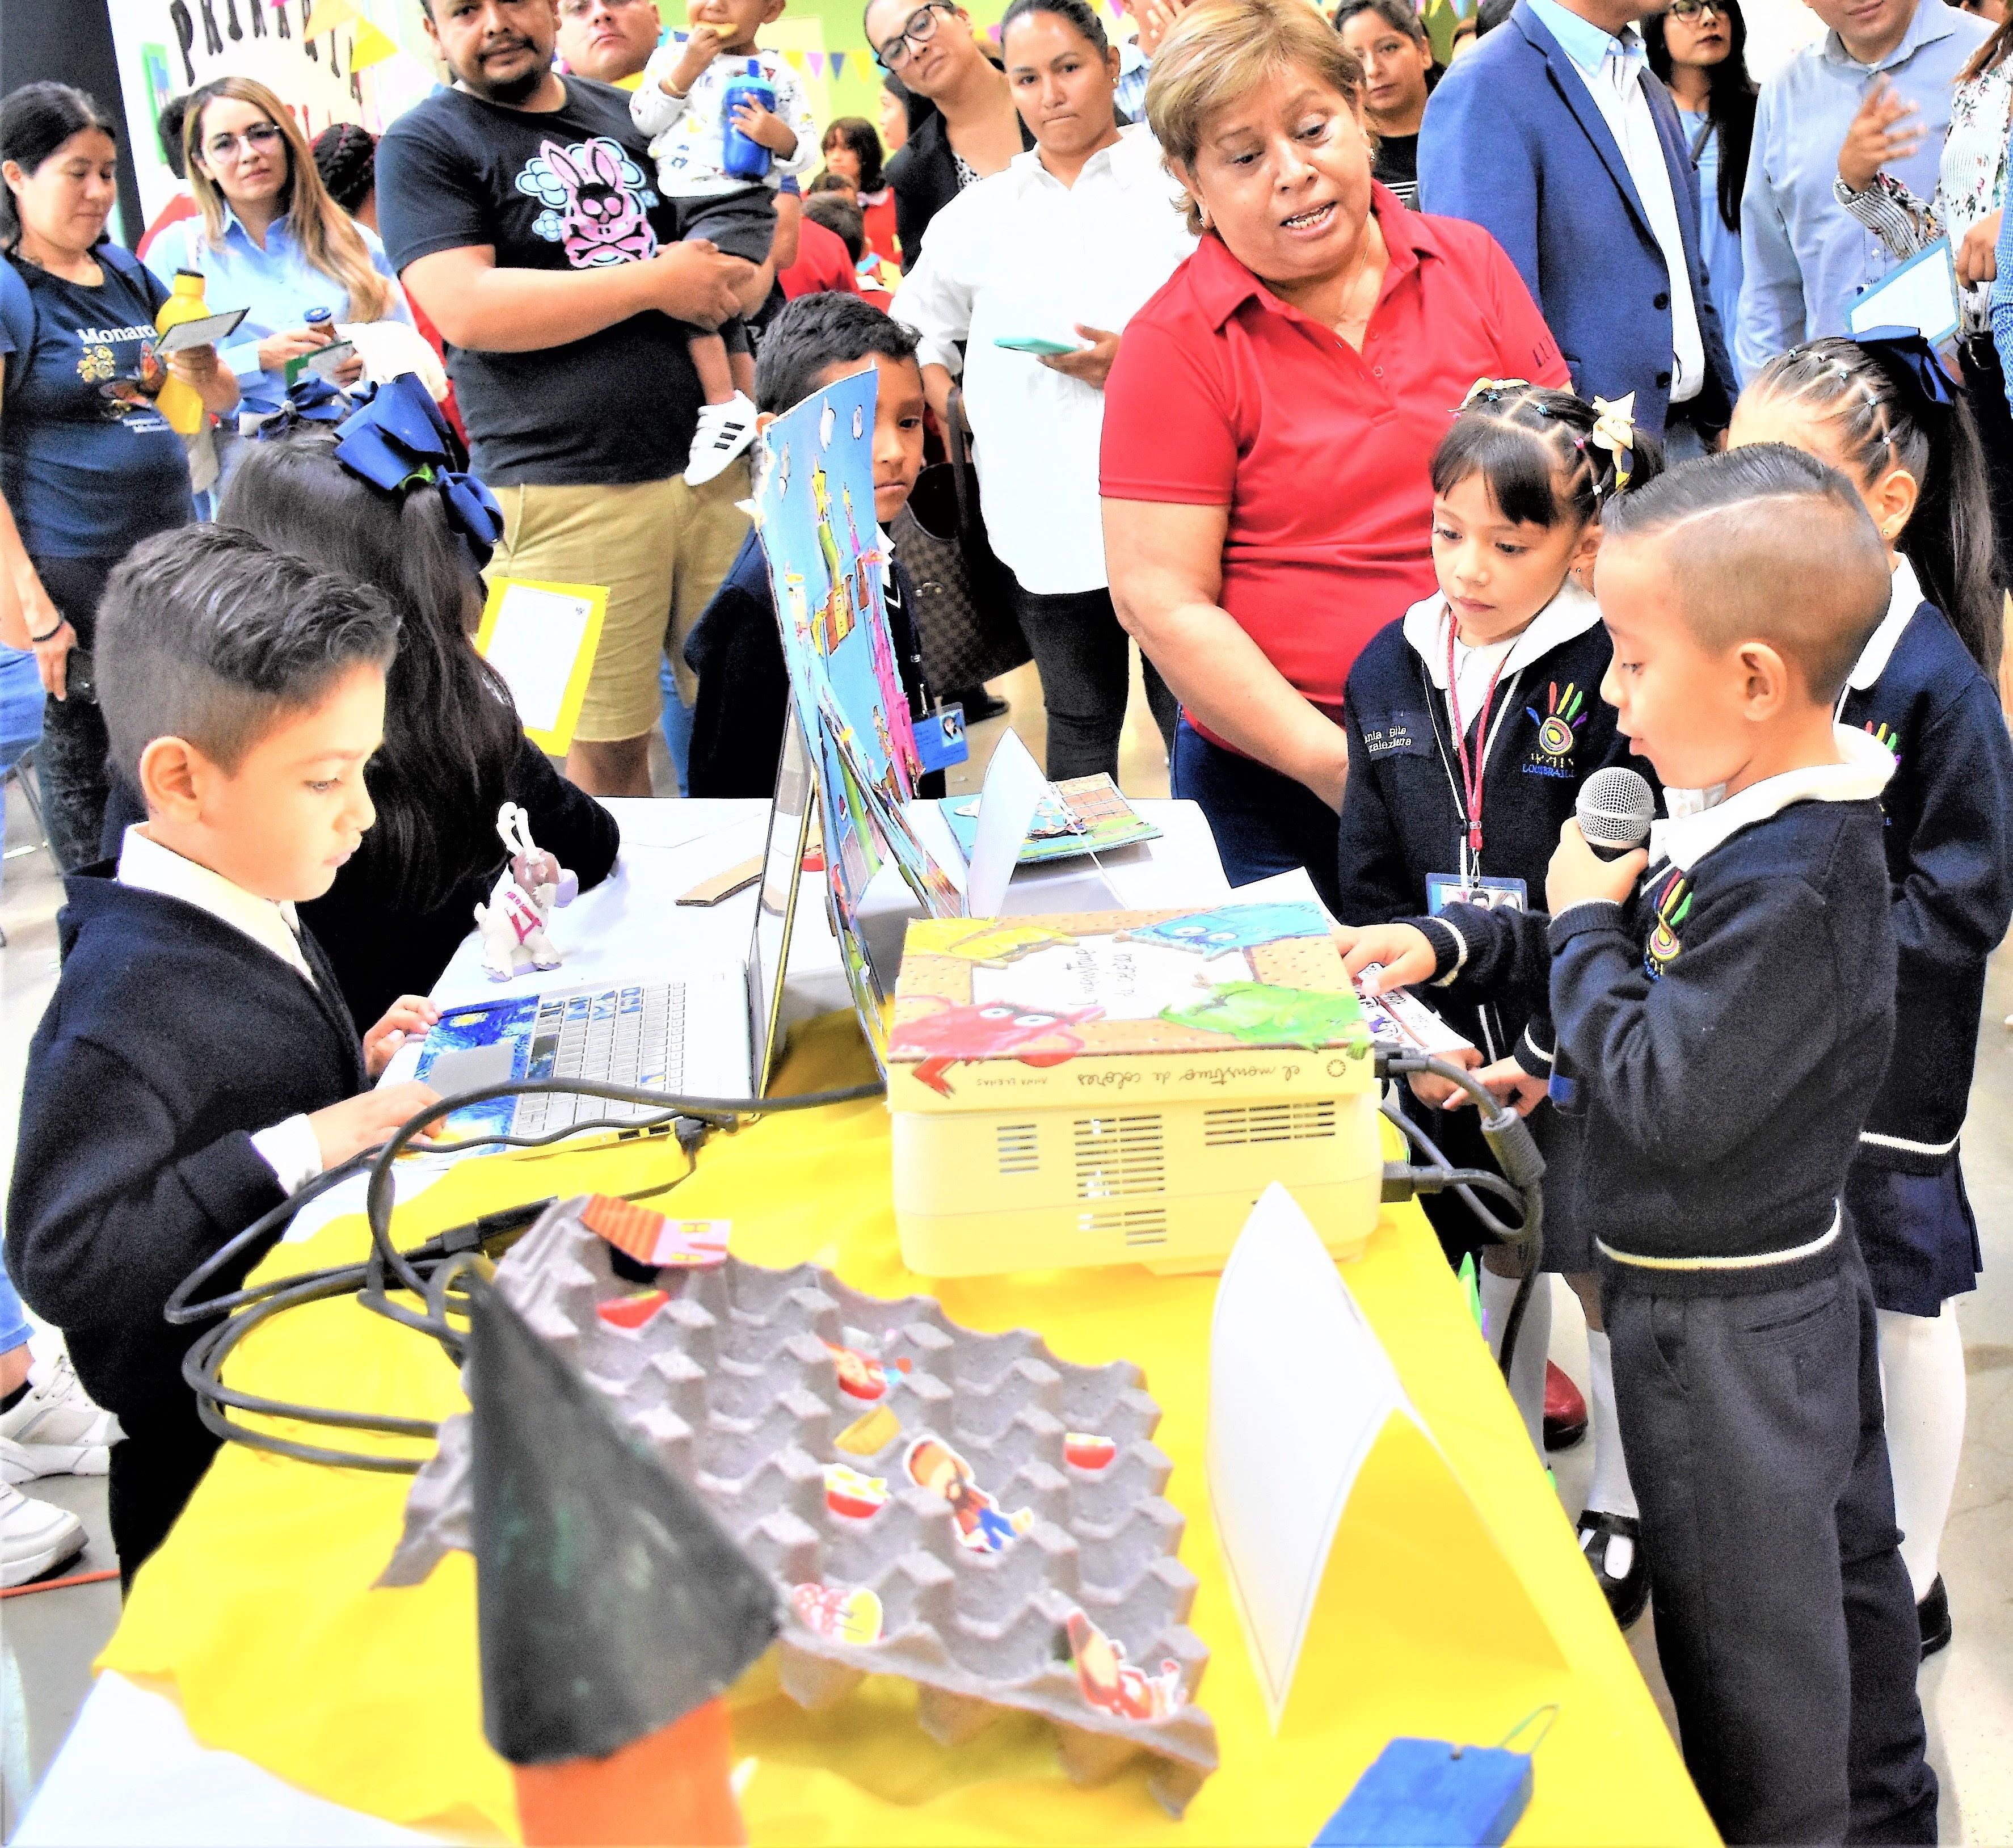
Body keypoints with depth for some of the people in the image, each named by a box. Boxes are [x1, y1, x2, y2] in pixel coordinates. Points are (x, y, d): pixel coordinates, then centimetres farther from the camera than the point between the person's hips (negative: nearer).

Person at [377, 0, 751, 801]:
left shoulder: (625, 115, 17)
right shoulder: (423, 145, 1)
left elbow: (717, 259, 28)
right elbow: (467, 309, -14)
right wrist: (655, 282, -11)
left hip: (710, 463, 5)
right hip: (568, 487, -4)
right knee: (607, 746, 0)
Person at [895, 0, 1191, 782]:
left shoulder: (1176, 179, 3)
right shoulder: (980, 213, 14)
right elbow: (914, 334, 26)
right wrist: (960, 413, 9)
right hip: (1045, 513, 3)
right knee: (1080, 723, 11)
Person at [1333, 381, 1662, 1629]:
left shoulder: (1617, 678, -15)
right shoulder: (1391, 671, 2)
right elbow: (1373, 884, 6)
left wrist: (1545, 1052, -19)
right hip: (1450, 1044, 5)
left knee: (1605, 1279, 9)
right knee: (1498, 1263, 19)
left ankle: (1624, 1513, 31)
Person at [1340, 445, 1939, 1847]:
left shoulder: (1786, 887, -31)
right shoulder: (1765, 822, -1)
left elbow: (1668, 1097, -29)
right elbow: (1663, 972, 12)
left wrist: (1586, 921, -18)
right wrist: (1453, 946, 5)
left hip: (1725, 1322, -10)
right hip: (1800, 1269, 10)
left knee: (1745, 1625, 9)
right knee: (1841, 1559, 25)